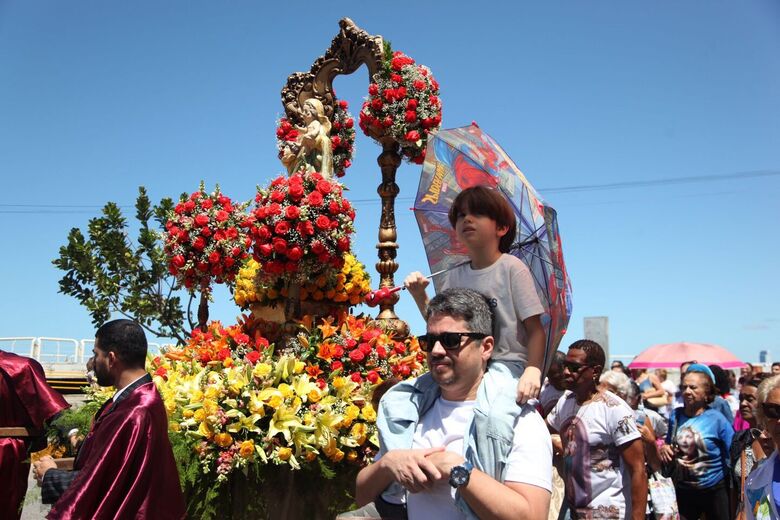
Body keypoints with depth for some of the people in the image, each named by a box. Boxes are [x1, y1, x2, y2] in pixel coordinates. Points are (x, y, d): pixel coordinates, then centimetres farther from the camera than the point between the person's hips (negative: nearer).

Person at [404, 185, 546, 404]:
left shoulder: (511, 268, -4)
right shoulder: (454, 276, 11)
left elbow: (535, 329, -8)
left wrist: (533, 371, -24)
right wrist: (420, 296, -2)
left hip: (507, 363, -5)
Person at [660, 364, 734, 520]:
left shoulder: (717, 419, -15)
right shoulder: (675, 416, -2)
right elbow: (668, 445, 15)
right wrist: (664, 448, -7)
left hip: (714, 491, -4)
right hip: (682, 490, 4)